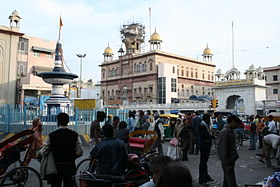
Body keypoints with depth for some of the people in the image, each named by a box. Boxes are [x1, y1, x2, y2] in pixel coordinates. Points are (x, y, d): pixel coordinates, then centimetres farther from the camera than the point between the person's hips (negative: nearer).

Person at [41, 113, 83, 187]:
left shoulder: (52, 135, -9)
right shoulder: (75, 135, -6)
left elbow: (43, 152, -8)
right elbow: (79, 152, -6)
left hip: (56, 166, -1)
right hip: (70, 166, 1)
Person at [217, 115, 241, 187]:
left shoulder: (231, 131, 11)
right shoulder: (224, 132, -19)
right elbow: (223, 149, -21)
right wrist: (226, 163, -19)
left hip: (231, 160, 10)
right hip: (227, 162, -10)